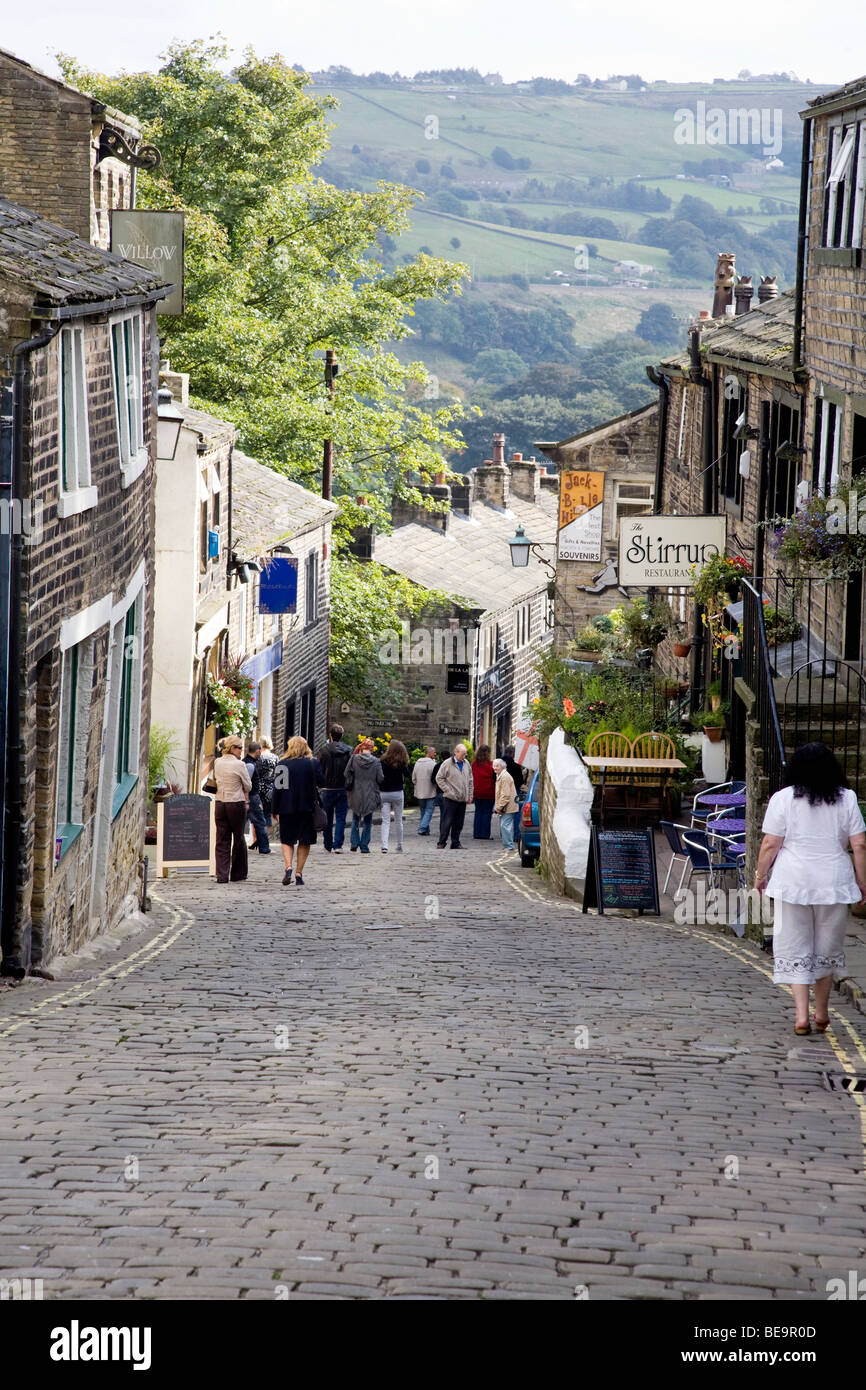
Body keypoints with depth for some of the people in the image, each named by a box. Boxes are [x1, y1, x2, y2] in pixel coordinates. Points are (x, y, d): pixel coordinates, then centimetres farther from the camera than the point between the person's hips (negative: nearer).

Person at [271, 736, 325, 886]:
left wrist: (275, 810, 2)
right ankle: (299, 873, 5)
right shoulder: (313, 763, -3)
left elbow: (277, 788, -4)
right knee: (304, 842, 11)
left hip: (287, 807, 0)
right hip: (307, 807, 0)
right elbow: (321, 782, -3)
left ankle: (288, 867, -12)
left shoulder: (282, 764, -3)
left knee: (287, 840, 10)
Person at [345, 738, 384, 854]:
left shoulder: (354, 759, -8)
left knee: (355, 819, 17)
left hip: (356, 795, 1)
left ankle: (354, 843, 7)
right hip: (370, 796, -1)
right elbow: (380, 779, -7)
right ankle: (364, 846, 6)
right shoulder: (376, 762, -8)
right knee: (367, 822, 9)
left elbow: (347, 774, -8)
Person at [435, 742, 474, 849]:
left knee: (458, 823, 8)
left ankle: (456, 843, 16)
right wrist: (447, 790, -10)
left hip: (462, 800, 5)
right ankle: (441, 843, 3)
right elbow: (439, 778, -4)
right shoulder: (447, 763, -6)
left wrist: (470, 795, 13)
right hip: (450, 799, -5)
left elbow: (470, 780, 19)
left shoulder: (467, 764, 12)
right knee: (447, 822, -4)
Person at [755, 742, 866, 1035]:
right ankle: (822, 1014, 25)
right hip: (834, 881, 2)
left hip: (793, 881, -2)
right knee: (827, 947, 16)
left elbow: (770, 844, -5)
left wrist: (760, 875, 9)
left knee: (794, 948, 4)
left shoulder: (783, 799, -4)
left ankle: (801, 1015, -5)